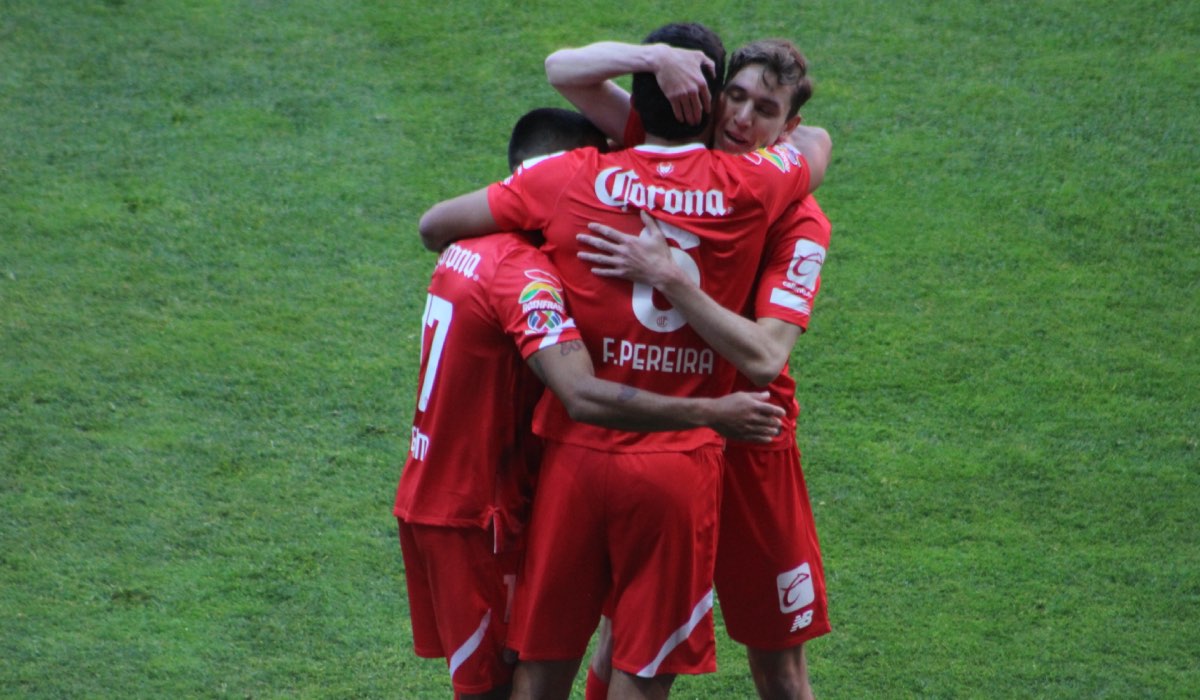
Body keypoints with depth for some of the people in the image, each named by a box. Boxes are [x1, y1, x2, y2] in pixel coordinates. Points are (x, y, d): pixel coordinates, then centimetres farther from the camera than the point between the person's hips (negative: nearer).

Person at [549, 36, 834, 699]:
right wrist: (655, 57, -23)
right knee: (622, 628, 6)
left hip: (744, 445, -3)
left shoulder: (799, 224, -13)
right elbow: (563, 69, -5)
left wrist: (668, 276, -33)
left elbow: (763, 358, -26)